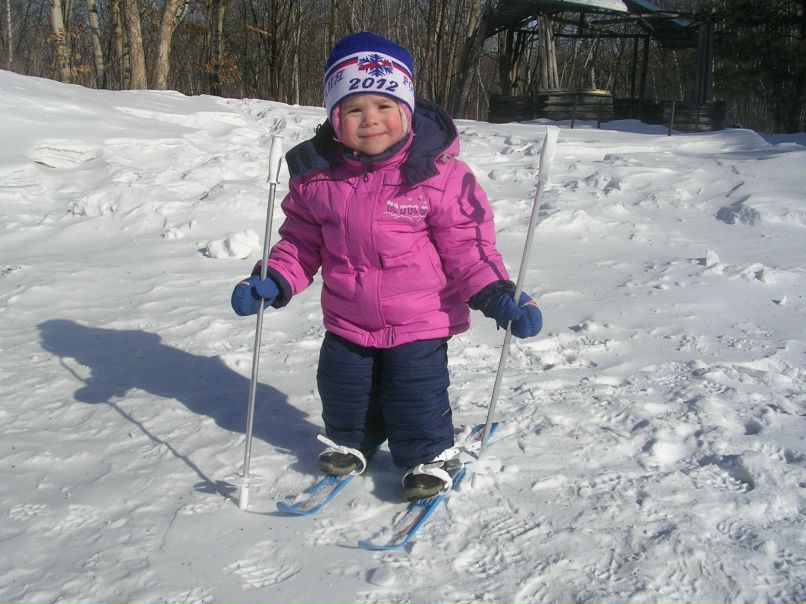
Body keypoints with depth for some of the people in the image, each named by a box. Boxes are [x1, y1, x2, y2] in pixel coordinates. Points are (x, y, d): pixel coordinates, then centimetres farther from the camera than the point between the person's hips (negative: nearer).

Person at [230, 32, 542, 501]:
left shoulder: (438, 173, -18)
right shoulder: (316, 173, -7)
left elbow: (467, 246, -11)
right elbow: (302, 240, 4)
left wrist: (497, 295, -22)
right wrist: (274, 282, -9)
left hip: (419, 321, -4)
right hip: (347, 321, 4)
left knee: (417, 393, 3)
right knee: (342, 387, 19)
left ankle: (432, 457, 30)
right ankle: (351, 441, 47)